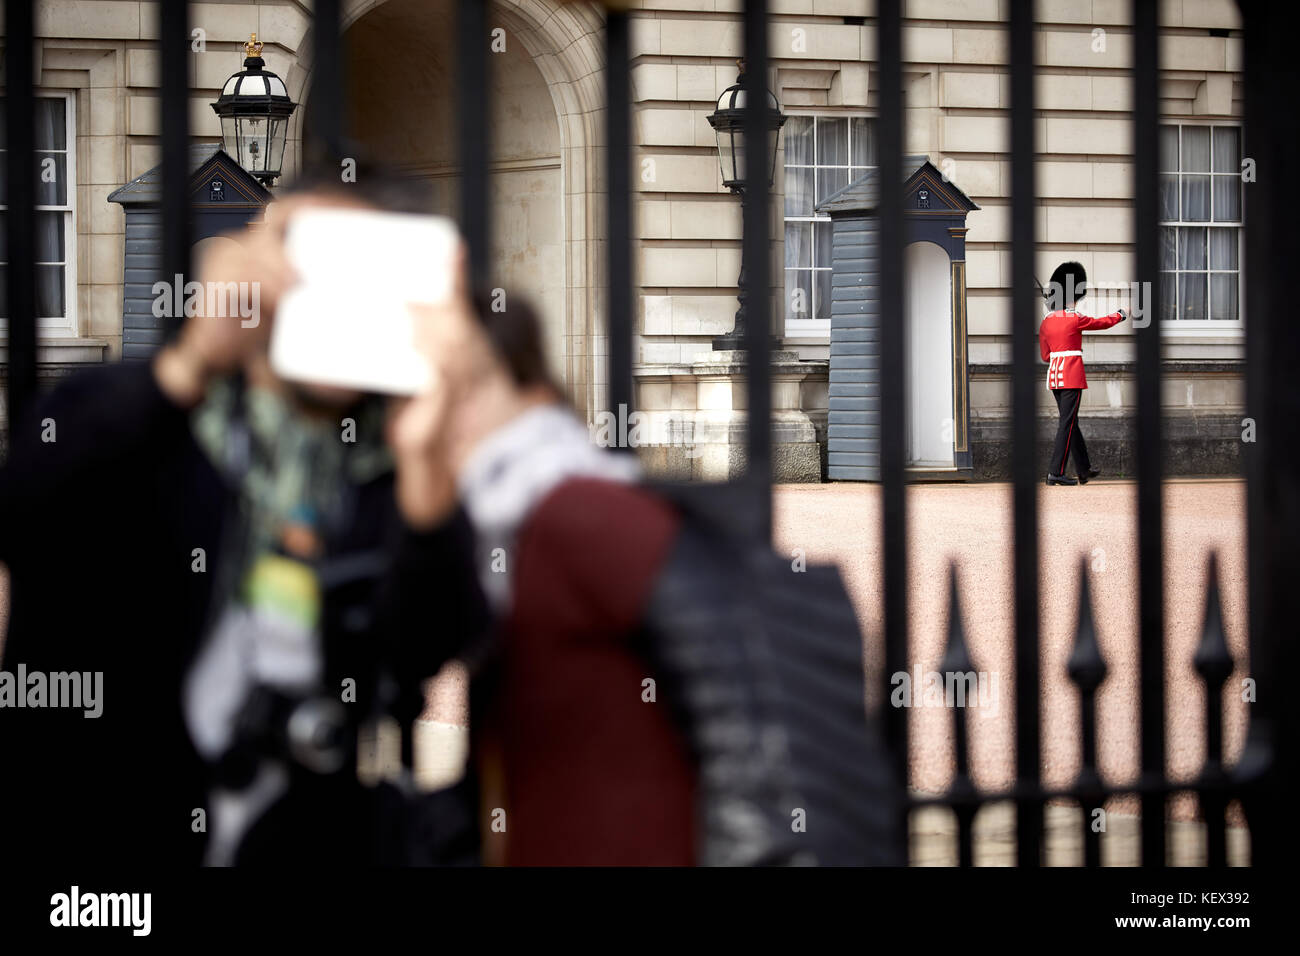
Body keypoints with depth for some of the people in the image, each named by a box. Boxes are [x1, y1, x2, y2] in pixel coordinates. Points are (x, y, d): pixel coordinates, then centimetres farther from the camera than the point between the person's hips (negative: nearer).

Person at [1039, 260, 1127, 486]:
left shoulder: (1046, 322, 8)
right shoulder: (1075, 319, -11)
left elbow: (1045, 356, 13)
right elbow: (1102, 322, 5)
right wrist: (1122, 314, 23)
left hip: (1054, 375, 8)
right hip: (1072, 375, -7)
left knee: (1071, 422, 15)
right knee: (1067, 423, -6)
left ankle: (1084, 470, 25)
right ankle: (1056, 472, -12)